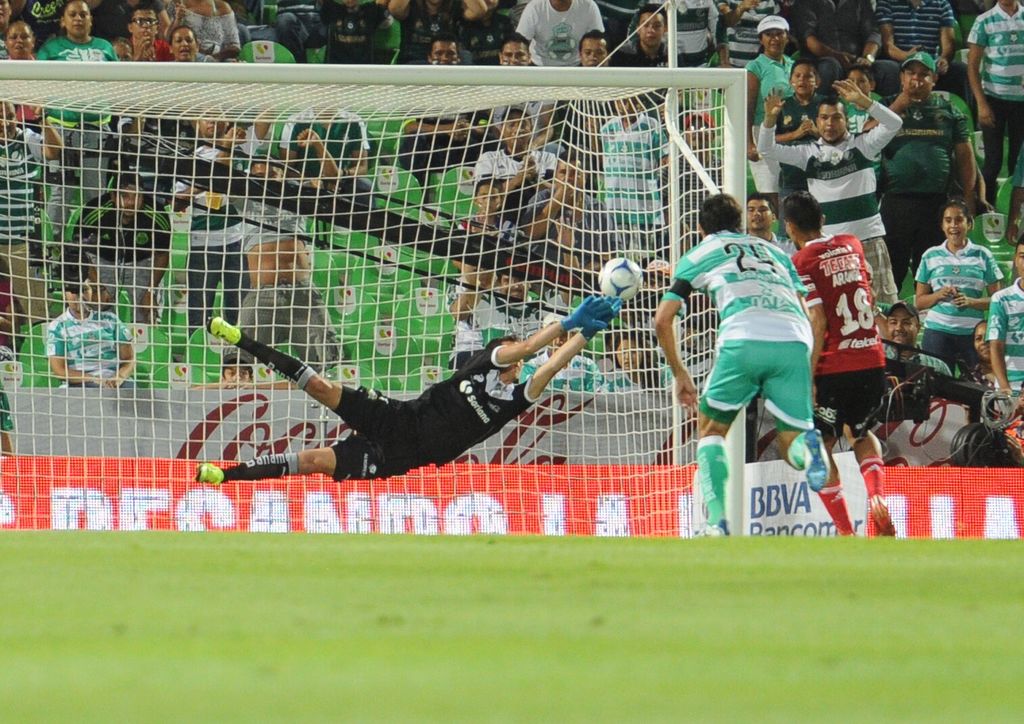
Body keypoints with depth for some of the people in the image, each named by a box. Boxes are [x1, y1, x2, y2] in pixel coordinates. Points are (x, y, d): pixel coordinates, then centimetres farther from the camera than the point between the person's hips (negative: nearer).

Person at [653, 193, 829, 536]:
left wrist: (679, 372, 31)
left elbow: (662, 319, 20)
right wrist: (807, 377, 28)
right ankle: (809, 446, -29)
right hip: (794, 343, 2)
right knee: (792, 447, 8)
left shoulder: (698, 255, 25)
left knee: (711, 429, 19)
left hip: (744, 340, -2)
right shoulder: (774, 252, 33)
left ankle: (717, 522, 3)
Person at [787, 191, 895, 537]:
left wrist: (807, 377, -14)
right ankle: (878, 497, -2)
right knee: (861, 433, 26)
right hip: (873, 362, 6)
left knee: (819, 446, 9)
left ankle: (846, 533, 1)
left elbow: (818, 322, -14)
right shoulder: (851, 245, 10)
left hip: (834, 367, -6)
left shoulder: (802, 263, -8)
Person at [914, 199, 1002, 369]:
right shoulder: (931, 256, 11)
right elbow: (919, 302, 12)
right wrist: (938, 296, -8)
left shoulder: (982, 256, 8)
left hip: (973, 331, 0)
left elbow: (996, 300, 5)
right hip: (938, 331, 0)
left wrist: (970, 301, -12)